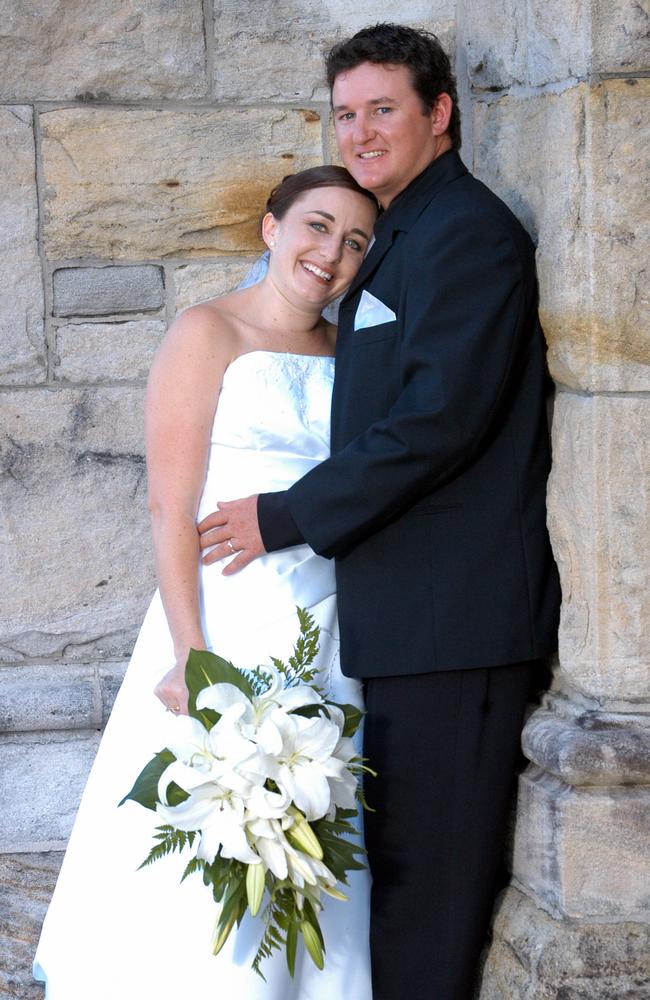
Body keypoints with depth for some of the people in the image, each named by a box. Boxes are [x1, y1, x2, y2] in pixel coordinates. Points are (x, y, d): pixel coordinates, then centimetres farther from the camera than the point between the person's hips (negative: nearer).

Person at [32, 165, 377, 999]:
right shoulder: (208, 334, -4)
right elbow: (171, 508, -11)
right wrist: (191, 656, -19)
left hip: (328, 640, 6)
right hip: (229, 623, -5)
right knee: (206, 874, -4)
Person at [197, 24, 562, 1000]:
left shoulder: (468, 231, -11)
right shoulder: (400, 237, 19)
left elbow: (442, 417, -21)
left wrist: (287, 517, -15)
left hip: (452, 616, -10)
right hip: (413, 618, 10)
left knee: (424, 873, -6)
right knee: (404, 861, 15)